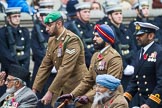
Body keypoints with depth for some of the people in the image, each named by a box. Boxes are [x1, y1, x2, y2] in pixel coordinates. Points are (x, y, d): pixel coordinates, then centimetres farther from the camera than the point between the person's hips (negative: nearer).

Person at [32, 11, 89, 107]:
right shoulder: (52, 40, 9)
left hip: (76, 88, -8)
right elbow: (45, 66, 10)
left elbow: (66, 69, -24)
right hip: (62, 87, 8)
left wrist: (50, 92, -26)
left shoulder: (72, 40, -17)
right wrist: (34, 89, 3)